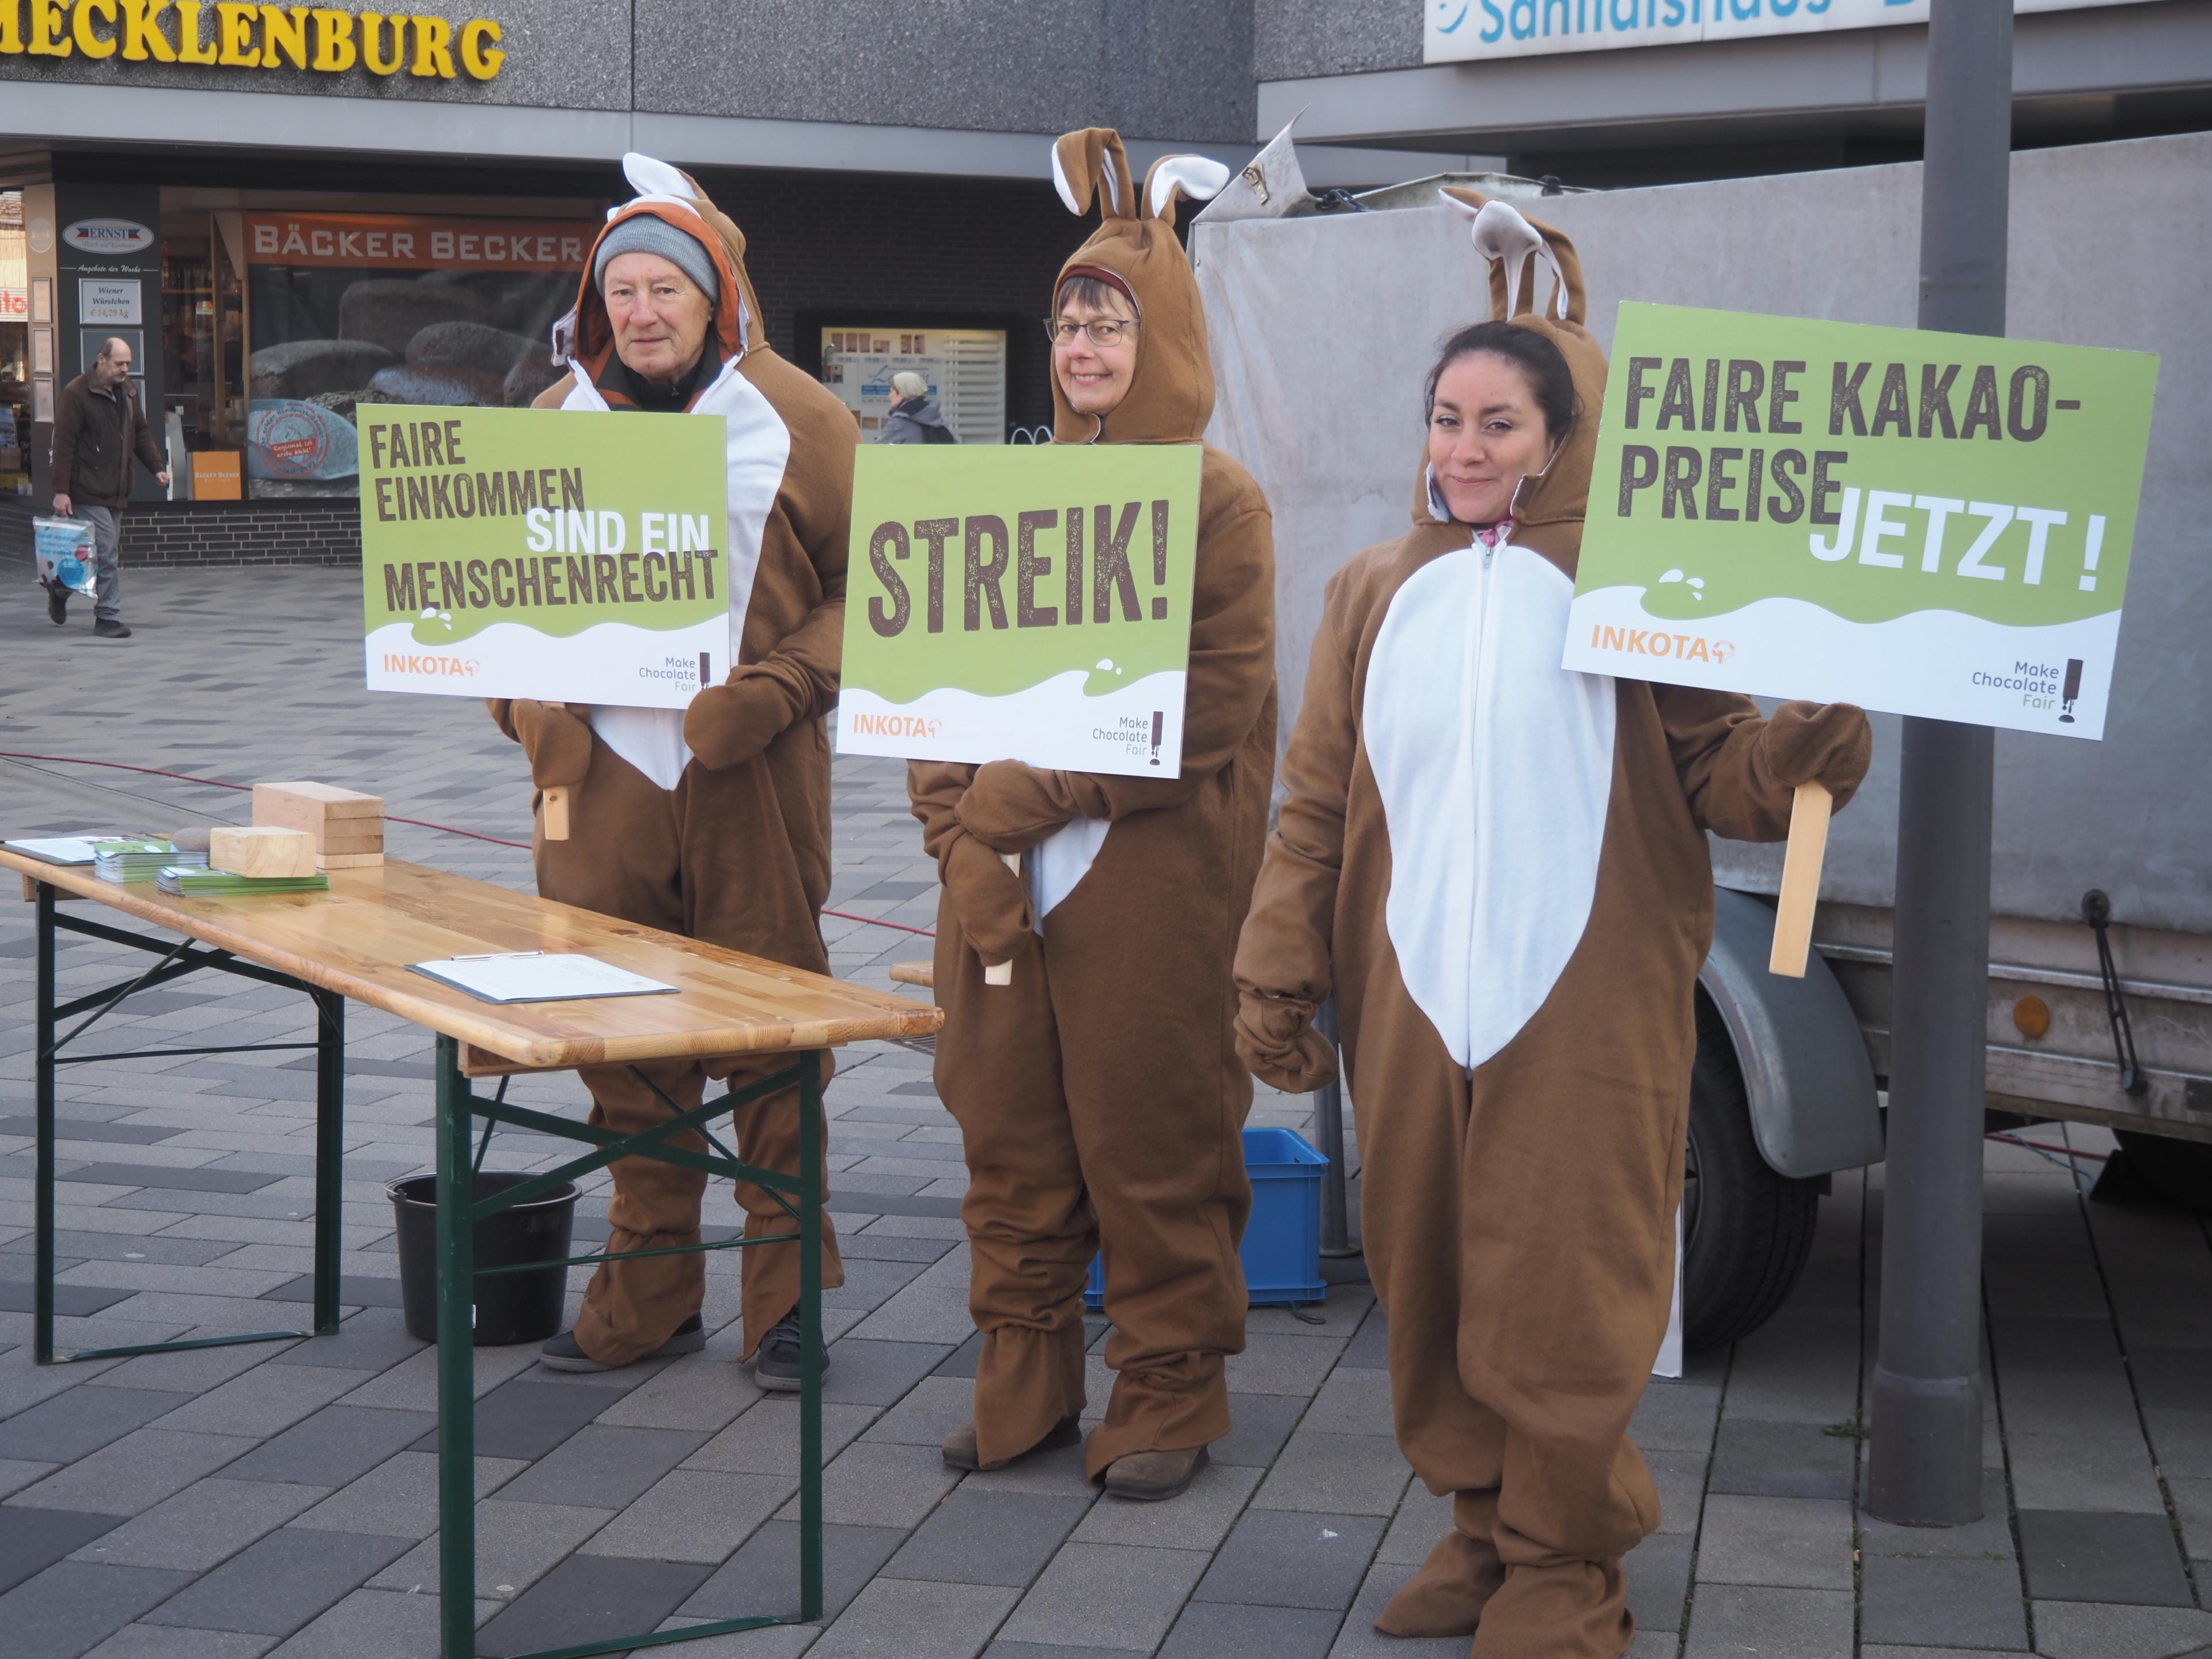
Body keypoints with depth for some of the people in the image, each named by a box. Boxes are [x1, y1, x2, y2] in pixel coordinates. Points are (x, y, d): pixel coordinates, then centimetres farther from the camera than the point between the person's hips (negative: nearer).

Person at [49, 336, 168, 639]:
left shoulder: (128, 392, 12)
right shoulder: (76, 393, -11)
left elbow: (141, 434, 21)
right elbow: (63, 444, -13)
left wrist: (156, 467, 7)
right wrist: (61, 490, -16)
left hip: (115, 490, 8)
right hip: (87, 490, -8)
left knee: (107, 554, 11)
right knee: (107, 553, -10)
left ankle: (60, 588, 31)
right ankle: (108, 617, -2)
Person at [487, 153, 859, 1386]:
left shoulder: (796, 420, -1)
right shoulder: (558, 425, 10)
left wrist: (778, 692, -14)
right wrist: (528, 707, 1)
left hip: (751, 780, -3)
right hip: (599, 774, 4)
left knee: (773, 1033, 2)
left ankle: (785, 1296, 13)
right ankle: (648, 1292, 21)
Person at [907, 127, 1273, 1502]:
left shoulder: (1218, 503, -5)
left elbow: (1207, 713, -13)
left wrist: (1029, 796, -16)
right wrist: (961, 834, -4)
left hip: (1147, 888, -6)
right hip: (1000, 889, 6)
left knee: (1152, 1152, 2)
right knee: (1010, 1144, 10)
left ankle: (1171, 1395, 15)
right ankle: (1025, 1385, 22)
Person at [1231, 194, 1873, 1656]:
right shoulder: (1377, 596, 11)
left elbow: (1707, 768, -3)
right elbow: (1317, 802, 11)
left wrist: (1804, 751, -23)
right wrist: (1278, 977, 6)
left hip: (1584, 1001, -4)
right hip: (1411, 997, 4)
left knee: (1565, 1287, -2)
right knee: (1430, 1277, 9)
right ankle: (1482, 1521, 25)